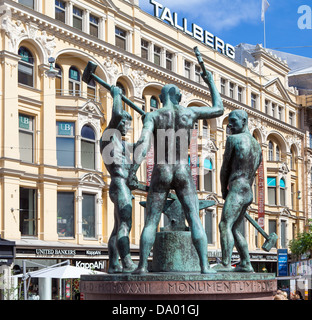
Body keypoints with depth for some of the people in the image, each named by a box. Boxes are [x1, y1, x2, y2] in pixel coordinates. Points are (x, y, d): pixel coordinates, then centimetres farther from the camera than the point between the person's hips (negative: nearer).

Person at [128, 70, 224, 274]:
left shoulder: (153, 116, -2)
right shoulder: (190, 113, 4)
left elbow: (144, 142, -18)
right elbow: (219, 109, 18)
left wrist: (134, 170, -24)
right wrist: (211, 83, 29)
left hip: (161, 173, 0)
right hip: (183, 173, 1)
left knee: (151, 221, 4)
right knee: (195, 219, -1)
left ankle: (143, 265, -1)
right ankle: (205, 265, -8)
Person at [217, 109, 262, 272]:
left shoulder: (233, 139, -5)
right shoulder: (257, 146, 19)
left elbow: (225, 167, 0)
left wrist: (223, 190, 12)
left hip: (237, 189, -9)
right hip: (249, 192, 9)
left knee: (225, 225, -17)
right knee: (234, 229, 15)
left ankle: (226, 264, -27)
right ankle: (246, 264, 14)